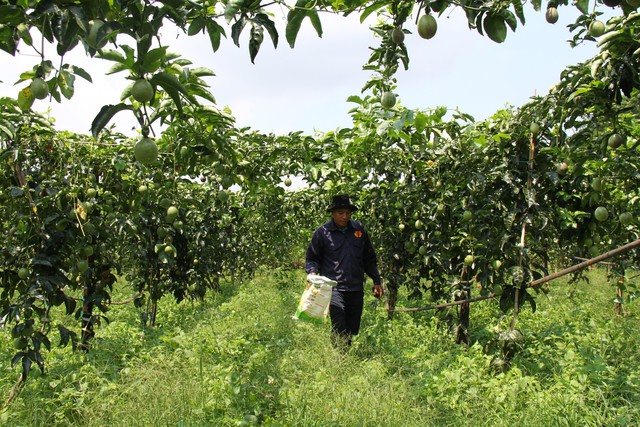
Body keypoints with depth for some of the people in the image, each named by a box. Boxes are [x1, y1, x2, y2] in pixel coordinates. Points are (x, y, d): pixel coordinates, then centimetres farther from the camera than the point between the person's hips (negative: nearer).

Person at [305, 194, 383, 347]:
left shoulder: (359, 229, 11)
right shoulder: (322, 232, -1)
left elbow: (369, 258, 19)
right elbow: (311, 258, 7)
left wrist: (377, 281, 15)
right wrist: (313, 273, -13)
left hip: (356, 288, 4)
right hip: (334, 287, -4)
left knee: (353, 329, 9)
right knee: (339, 330, -14)